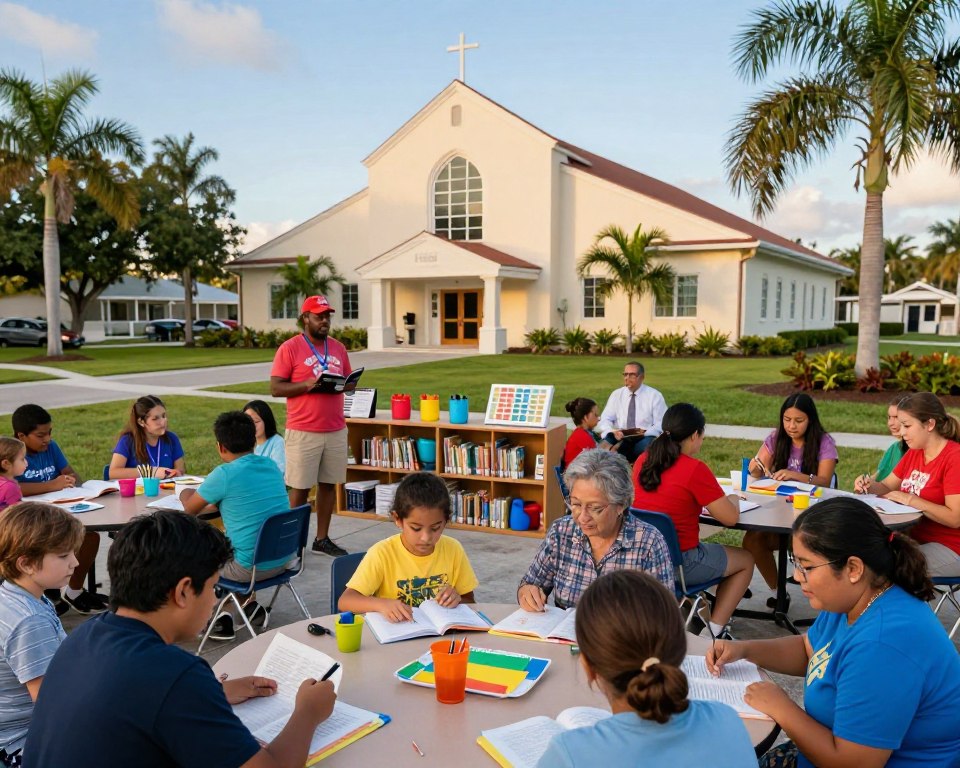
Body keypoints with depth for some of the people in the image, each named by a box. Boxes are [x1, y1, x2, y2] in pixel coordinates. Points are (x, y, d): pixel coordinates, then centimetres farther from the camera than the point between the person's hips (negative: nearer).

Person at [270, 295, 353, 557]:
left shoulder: (338, 348, 11)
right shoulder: (289, 348, -5)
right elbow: (275, 388, -8)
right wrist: (308, 384, -21)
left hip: (336, 430, 5)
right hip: (303, 432, -5)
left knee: (328, 484, 10)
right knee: (300, 488, 2)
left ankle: (322, 539, 20)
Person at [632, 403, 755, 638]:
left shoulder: (643, 461, 1)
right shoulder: (695, 469, -18)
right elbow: (731, 517, -12)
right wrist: (732, 499, 8)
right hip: (679, 562, -7)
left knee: (704, 548, 35)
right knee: (746, 560, 18)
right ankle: (715, 631, 14)